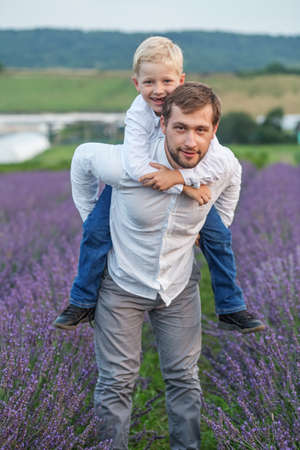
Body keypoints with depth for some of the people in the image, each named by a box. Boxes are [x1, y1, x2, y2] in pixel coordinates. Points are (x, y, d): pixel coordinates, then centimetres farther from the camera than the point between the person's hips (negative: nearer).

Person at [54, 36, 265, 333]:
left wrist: (178, 176, -48)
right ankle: (82, 303, 5)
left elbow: (218, 163, -36)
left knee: (218, 235, -6)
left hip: (187, 181, 1)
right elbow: (136, 166, -45)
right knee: (96, 229, -13)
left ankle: (231, 309, 11)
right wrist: (184, 187, -47)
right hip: (135, 181, -1)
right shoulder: (137, 115, -32)